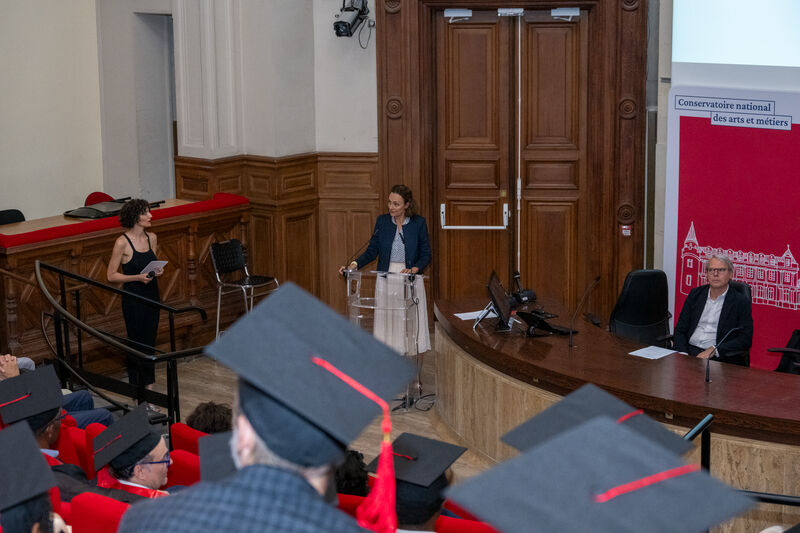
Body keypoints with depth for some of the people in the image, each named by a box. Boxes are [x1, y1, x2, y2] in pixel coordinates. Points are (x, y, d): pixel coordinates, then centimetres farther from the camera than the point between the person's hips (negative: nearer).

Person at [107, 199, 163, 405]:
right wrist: (138, 277, -20)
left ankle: (148, 389, 17)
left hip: (152, 296, 6)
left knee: (149, 344, 9)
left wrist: (157, 271, -1)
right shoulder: (122, 243, -13)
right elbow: (111, 276, -10)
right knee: (136, 344, -1)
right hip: (133, 300, -6)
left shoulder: (152, 238, 5)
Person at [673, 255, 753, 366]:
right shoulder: (695, 294, 15)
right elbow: (680, 330, 13)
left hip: (720, 358, -4)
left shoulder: (741, 302, 2)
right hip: (689, 352, 4)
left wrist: (713, 350, -16)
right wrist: (682, 354, -6)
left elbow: (745, 340, -5)